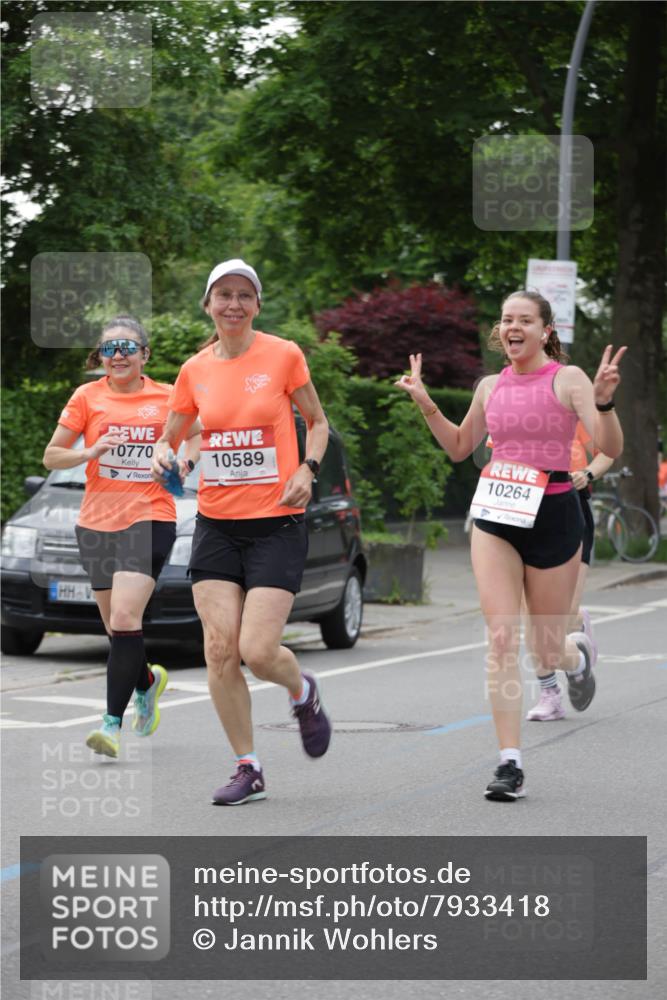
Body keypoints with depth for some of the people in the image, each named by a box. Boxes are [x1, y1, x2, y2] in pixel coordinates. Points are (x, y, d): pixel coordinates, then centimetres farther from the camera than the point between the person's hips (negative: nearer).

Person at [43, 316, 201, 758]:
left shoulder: (166, 397, 3)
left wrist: (185, 463, 1)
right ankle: (148, 680, 44)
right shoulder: (88, 397, 4)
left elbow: (199, 432, 21)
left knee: (125, 618, -19)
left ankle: (113, 723, -18)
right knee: (116, 626, 13)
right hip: (97, 522, 3)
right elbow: (51, 455, 5)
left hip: (149, 518, -3)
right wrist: (89, 453, -14)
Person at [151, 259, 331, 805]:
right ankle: (248, 769, 8)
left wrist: (307, 469, -8)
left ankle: (304, 694, 23)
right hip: (216, 524, 3)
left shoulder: (284, 356, -3)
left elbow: (317, 421, 9)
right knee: (220, 648, -5)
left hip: (277, 522, -3)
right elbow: (169, 437, 15)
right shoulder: (194, 370, 5)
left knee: (257, 650, -13)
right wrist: (162, 456, -8)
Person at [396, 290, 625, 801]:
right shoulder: (491, 386, 8)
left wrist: (604, 400, -31)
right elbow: (460, 447, 23)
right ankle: (511, 764, -9)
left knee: (548, 653, 7)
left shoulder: (567, 379, -6)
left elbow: (611, 448, -14)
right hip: (496, 517, 3)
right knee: (502, 638, -10)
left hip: (553, 516, -3)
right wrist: (426, 405, 9)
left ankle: (577, 655, 46)